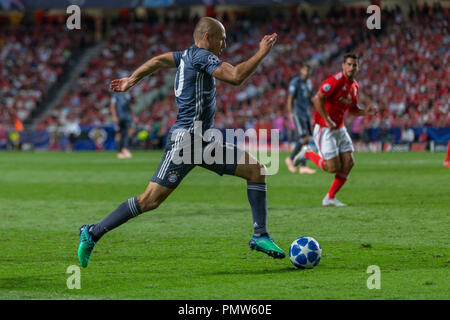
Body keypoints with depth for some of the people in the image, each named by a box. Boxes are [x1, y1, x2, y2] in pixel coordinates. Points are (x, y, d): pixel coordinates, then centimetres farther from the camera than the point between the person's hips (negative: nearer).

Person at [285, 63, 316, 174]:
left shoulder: (309, 83, 14)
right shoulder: (295, 82, -9)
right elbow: (290, 98, -12)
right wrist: (290, 114, -18)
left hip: (306, 113, 8)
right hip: (298, 113, -8)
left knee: (306, 140, 1)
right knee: (304, 138, -16)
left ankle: (303, 166, 1)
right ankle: (290, 159, -1)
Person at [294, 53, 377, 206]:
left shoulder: (355, 86, 9)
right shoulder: (336, 80, -18)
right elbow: (317, 98, -25)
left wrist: (366, 112, 1)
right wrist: (327, 120, -24)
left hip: (340, 129, 8)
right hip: (324, 128, -8)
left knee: (348, 163, 0)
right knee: (333, 167, -10)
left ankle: (330, 198, 11)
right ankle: (308, 154, 17)